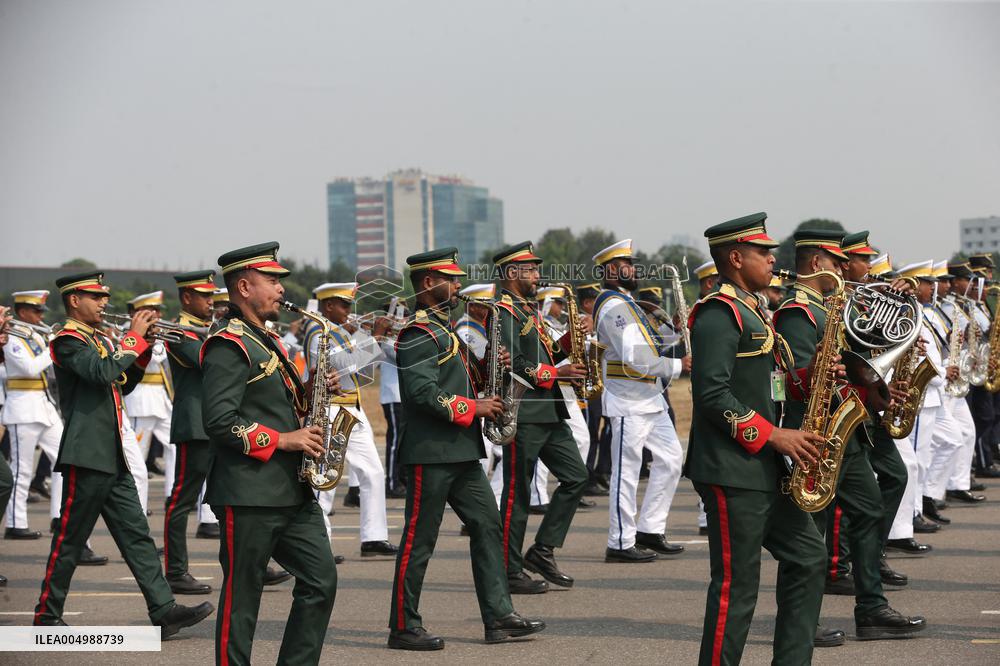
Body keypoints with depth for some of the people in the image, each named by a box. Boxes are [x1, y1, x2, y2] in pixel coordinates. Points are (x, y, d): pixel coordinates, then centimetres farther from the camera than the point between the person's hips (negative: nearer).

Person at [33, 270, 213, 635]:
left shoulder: (100, 339, 18)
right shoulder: (68, 340, -10)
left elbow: (122, 384, 21)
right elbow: (103, 372, -26)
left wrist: (144, 348, 8)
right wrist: (134, 337, -15)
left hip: (113, 456, 9)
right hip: (86, 455, -9)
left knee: (136, 535, 4)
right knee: (70, 540, -1)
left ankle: (163, 610, 2)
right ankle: (47, 615, 9)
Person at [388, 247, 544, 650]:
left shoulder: (443, 327, 17)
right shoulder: (418, 333, -14)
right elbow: (424, 393, -23)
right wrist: (474, 407, -16)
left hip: (461, 451, 10)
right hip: (431, 452, -10)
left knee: (487, 526, 8)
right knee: (419, 539, -3)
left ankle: (498, 616, 10)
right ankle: (404, 628, 4)